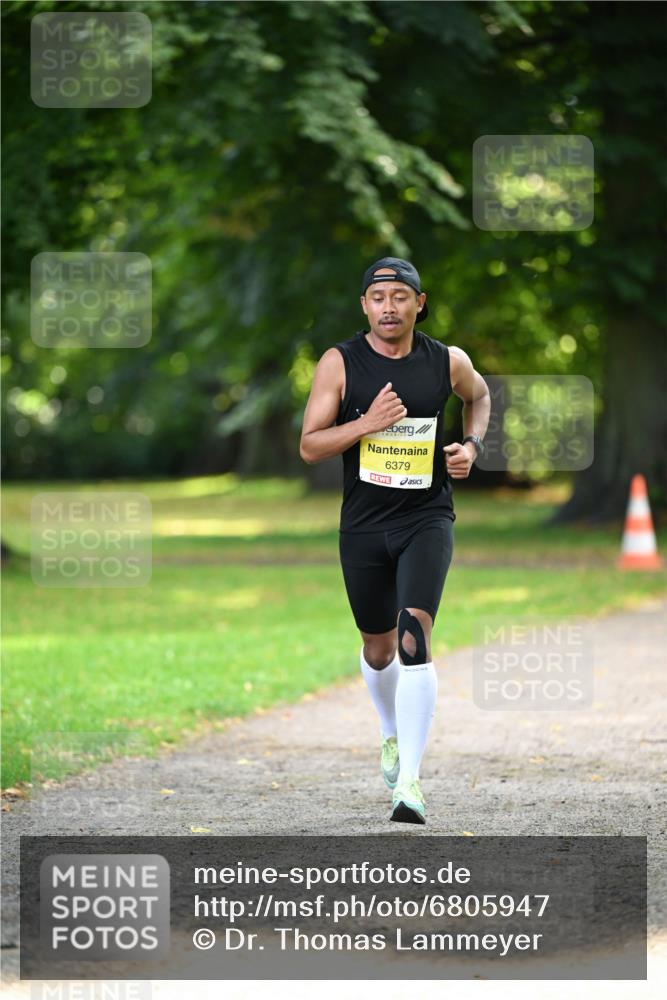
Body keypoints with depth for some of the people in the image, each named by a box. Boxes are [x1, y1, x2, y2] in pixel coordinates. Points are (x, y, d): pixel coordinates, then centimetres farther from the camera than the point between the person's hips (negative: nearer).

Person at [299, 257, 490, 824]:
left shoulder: (449, 363, -2)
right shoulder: (340, 363, -6)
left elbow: (479, 396, 21)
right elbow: (310, 446, -7)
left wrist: (472, 446, 3)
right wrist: (367, 423, -21)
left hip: (427, 520, -1)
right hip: (364, 525, 1)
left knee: (413, 638, -20)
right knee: (379, 648, 15)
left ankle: (410, 779, -22)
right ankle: (393, 734, 47)